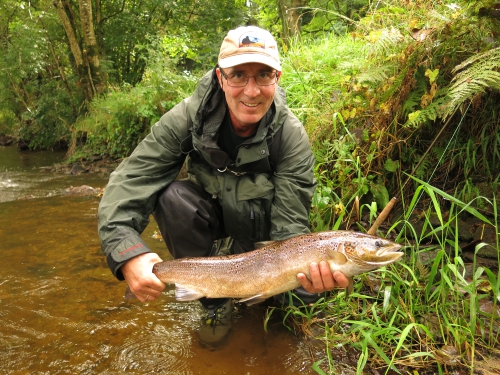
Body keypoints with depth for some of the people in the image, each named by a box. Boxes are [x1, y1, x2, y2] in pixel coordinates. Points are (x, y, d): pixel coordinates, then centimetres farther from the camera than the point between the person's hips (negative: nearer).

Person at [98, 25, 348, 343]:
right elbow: (131, 178, -29)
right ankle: (214, 302, -10)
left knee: (307, 290, -21)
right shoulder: (188, 117, -24)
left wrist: (311, 264, -48)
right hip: (208, 211, 1)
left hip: (260, 221, 0)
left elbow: (289, 225, -25)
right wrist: (127, 251, -46)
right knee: (171, 196, -31)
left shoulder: (292, 135, -25)